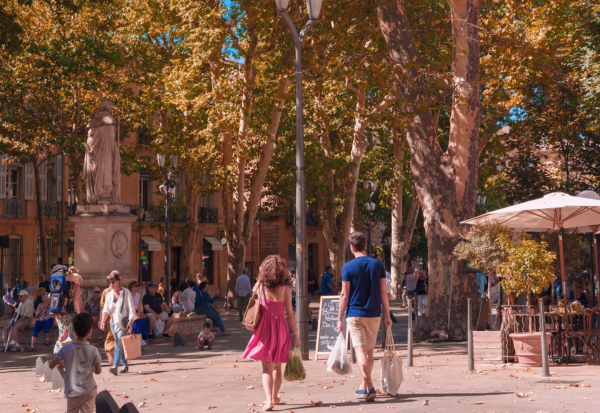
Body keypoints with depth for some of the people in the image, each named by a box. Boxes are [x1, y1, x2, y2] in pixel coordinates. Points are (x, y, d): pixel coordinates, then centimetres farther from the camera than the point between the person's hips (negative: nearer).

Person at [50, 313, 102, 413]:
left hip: (72, 393, 1)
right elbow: (98, 371, 0)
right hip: (89, 391, -1)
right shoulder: (93, 350, -12)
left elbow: (51, 365, -2)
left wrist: (61, 365, 19)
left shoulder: (66, 349, -11)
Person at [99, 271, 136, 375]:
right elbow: (106, 309, 4)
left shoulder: (126, 292, -5)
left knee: (119, 343, -18)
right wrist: (103, 321, -10)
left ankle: (115, 366, -26)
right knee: (119, 343, 10)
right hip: (114, 322, 6)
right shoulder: (109, 294, 9)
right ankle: (125, 365, 22)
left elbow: (131, 308, -7)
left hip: (124, 322, -6)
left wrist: (131, 321, -15)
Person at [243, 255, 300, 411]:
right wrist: (296, 334, 3)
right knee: (277, 366, 17)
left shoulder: (260, 287, -6)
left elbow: (254, 291, 20)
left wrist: (260, 279, 14)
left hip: (264, 328, -1)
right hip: (280, 329, 1)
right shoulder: (285, 290, -6)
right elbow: (290, 314, -4)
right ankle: (275, 397, 32)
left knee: (266, 367, 1)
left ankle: (269, 400, -14)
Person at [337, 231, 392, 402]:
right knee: (369, 352, 15)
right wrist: (387, 315, 8)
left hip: (355, 315, -3)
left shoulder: (348, 267, -6)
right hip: (374, 315, 3)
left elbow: (345, 295, -7)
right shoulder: (378, 265, 2)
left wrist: (340, 319, -1)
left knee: (360, 351, -6)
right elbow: (383, 293, 1)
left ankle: (370, 387, -21)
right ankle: (363, 387, 25)